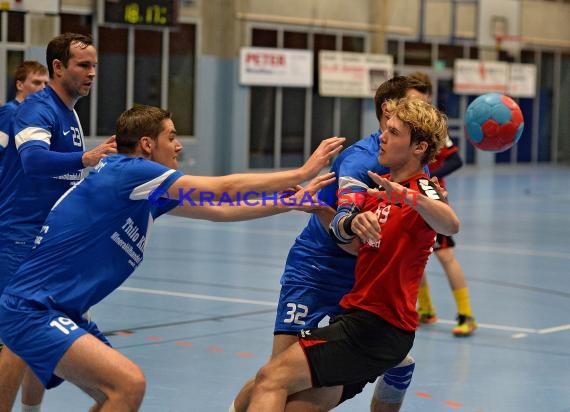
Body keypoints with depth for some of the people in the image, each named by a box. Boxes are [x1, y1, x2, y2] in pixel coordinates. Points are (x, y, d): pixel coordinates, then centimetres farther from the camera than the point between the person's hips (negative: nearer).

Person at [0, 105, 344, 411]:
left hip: (61, 311, 10)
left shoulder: (147, 194, 11)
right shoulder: (126, 170, -15)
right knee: (129, 383, -20)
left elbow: (220, 210, 19)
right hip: (32, 310, -10)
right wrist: (303, 172, -8)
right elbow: (225, 189, -15)